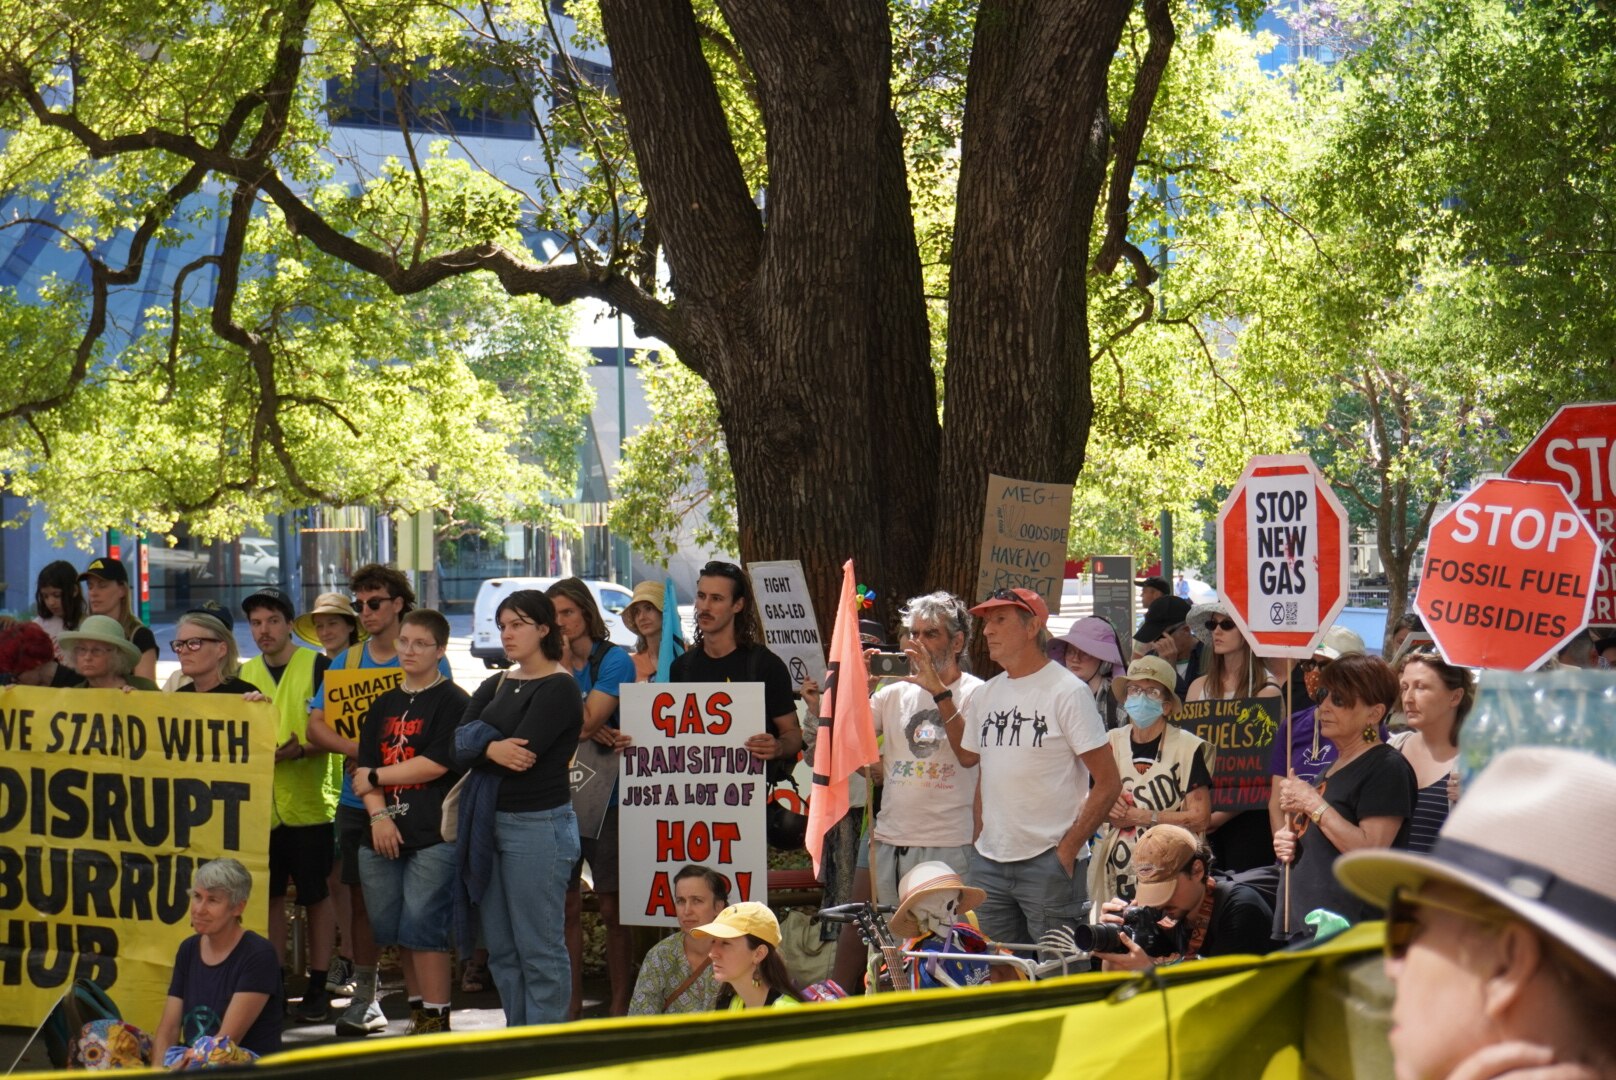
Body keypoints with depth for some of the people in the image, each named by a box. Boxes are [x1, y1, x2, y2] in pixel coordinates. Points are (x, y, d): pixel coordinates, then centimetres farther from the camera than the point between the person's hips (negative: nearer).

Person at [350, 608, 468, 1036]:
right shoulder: (383, 705, 18)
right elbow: (364, 769, 12)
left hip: (434, 836, -7)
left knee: (422, 928, -11)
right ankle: (416, 1012, 16)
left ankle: (436, 1021, -6)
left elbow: (436, 764, -11)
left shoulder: (453, 702, -1)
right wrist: (378, 813, -6)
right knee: (393, 931, 7)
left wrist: (376, 777, -2)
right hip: (383, 835, 7)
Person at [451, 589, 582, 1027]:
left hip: (539, 825, -8)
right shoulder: (496, 685, 16)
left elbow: (524, 752, -18)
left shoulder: (558, 688, -7)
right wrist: (492, 748, -17)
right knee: (501, 950, 11)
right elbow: (458, 744, 3)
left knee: (540, 950, -4)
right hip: (490, 824, 8)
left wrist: (479, 746, -2)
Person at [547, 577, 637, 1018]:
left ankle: (619, 1006, 5)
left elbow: (583, 721, -14)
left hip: (604, 797, -4)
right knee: (565, 906, 4)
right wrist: (594, 733, -18)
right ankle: (572, 1004, 9)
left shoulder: (614, 660, -3)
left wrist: (566, 666, -9)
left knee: (612, 908, -1)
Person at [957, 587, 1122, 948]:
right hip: (988, 864, 6)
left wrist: (1069, 847, -13)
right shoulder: (986, 694, 13)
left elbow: (1108, 783, -9)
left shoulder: (1068, 692, -7)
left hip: (1050, 863, -6)